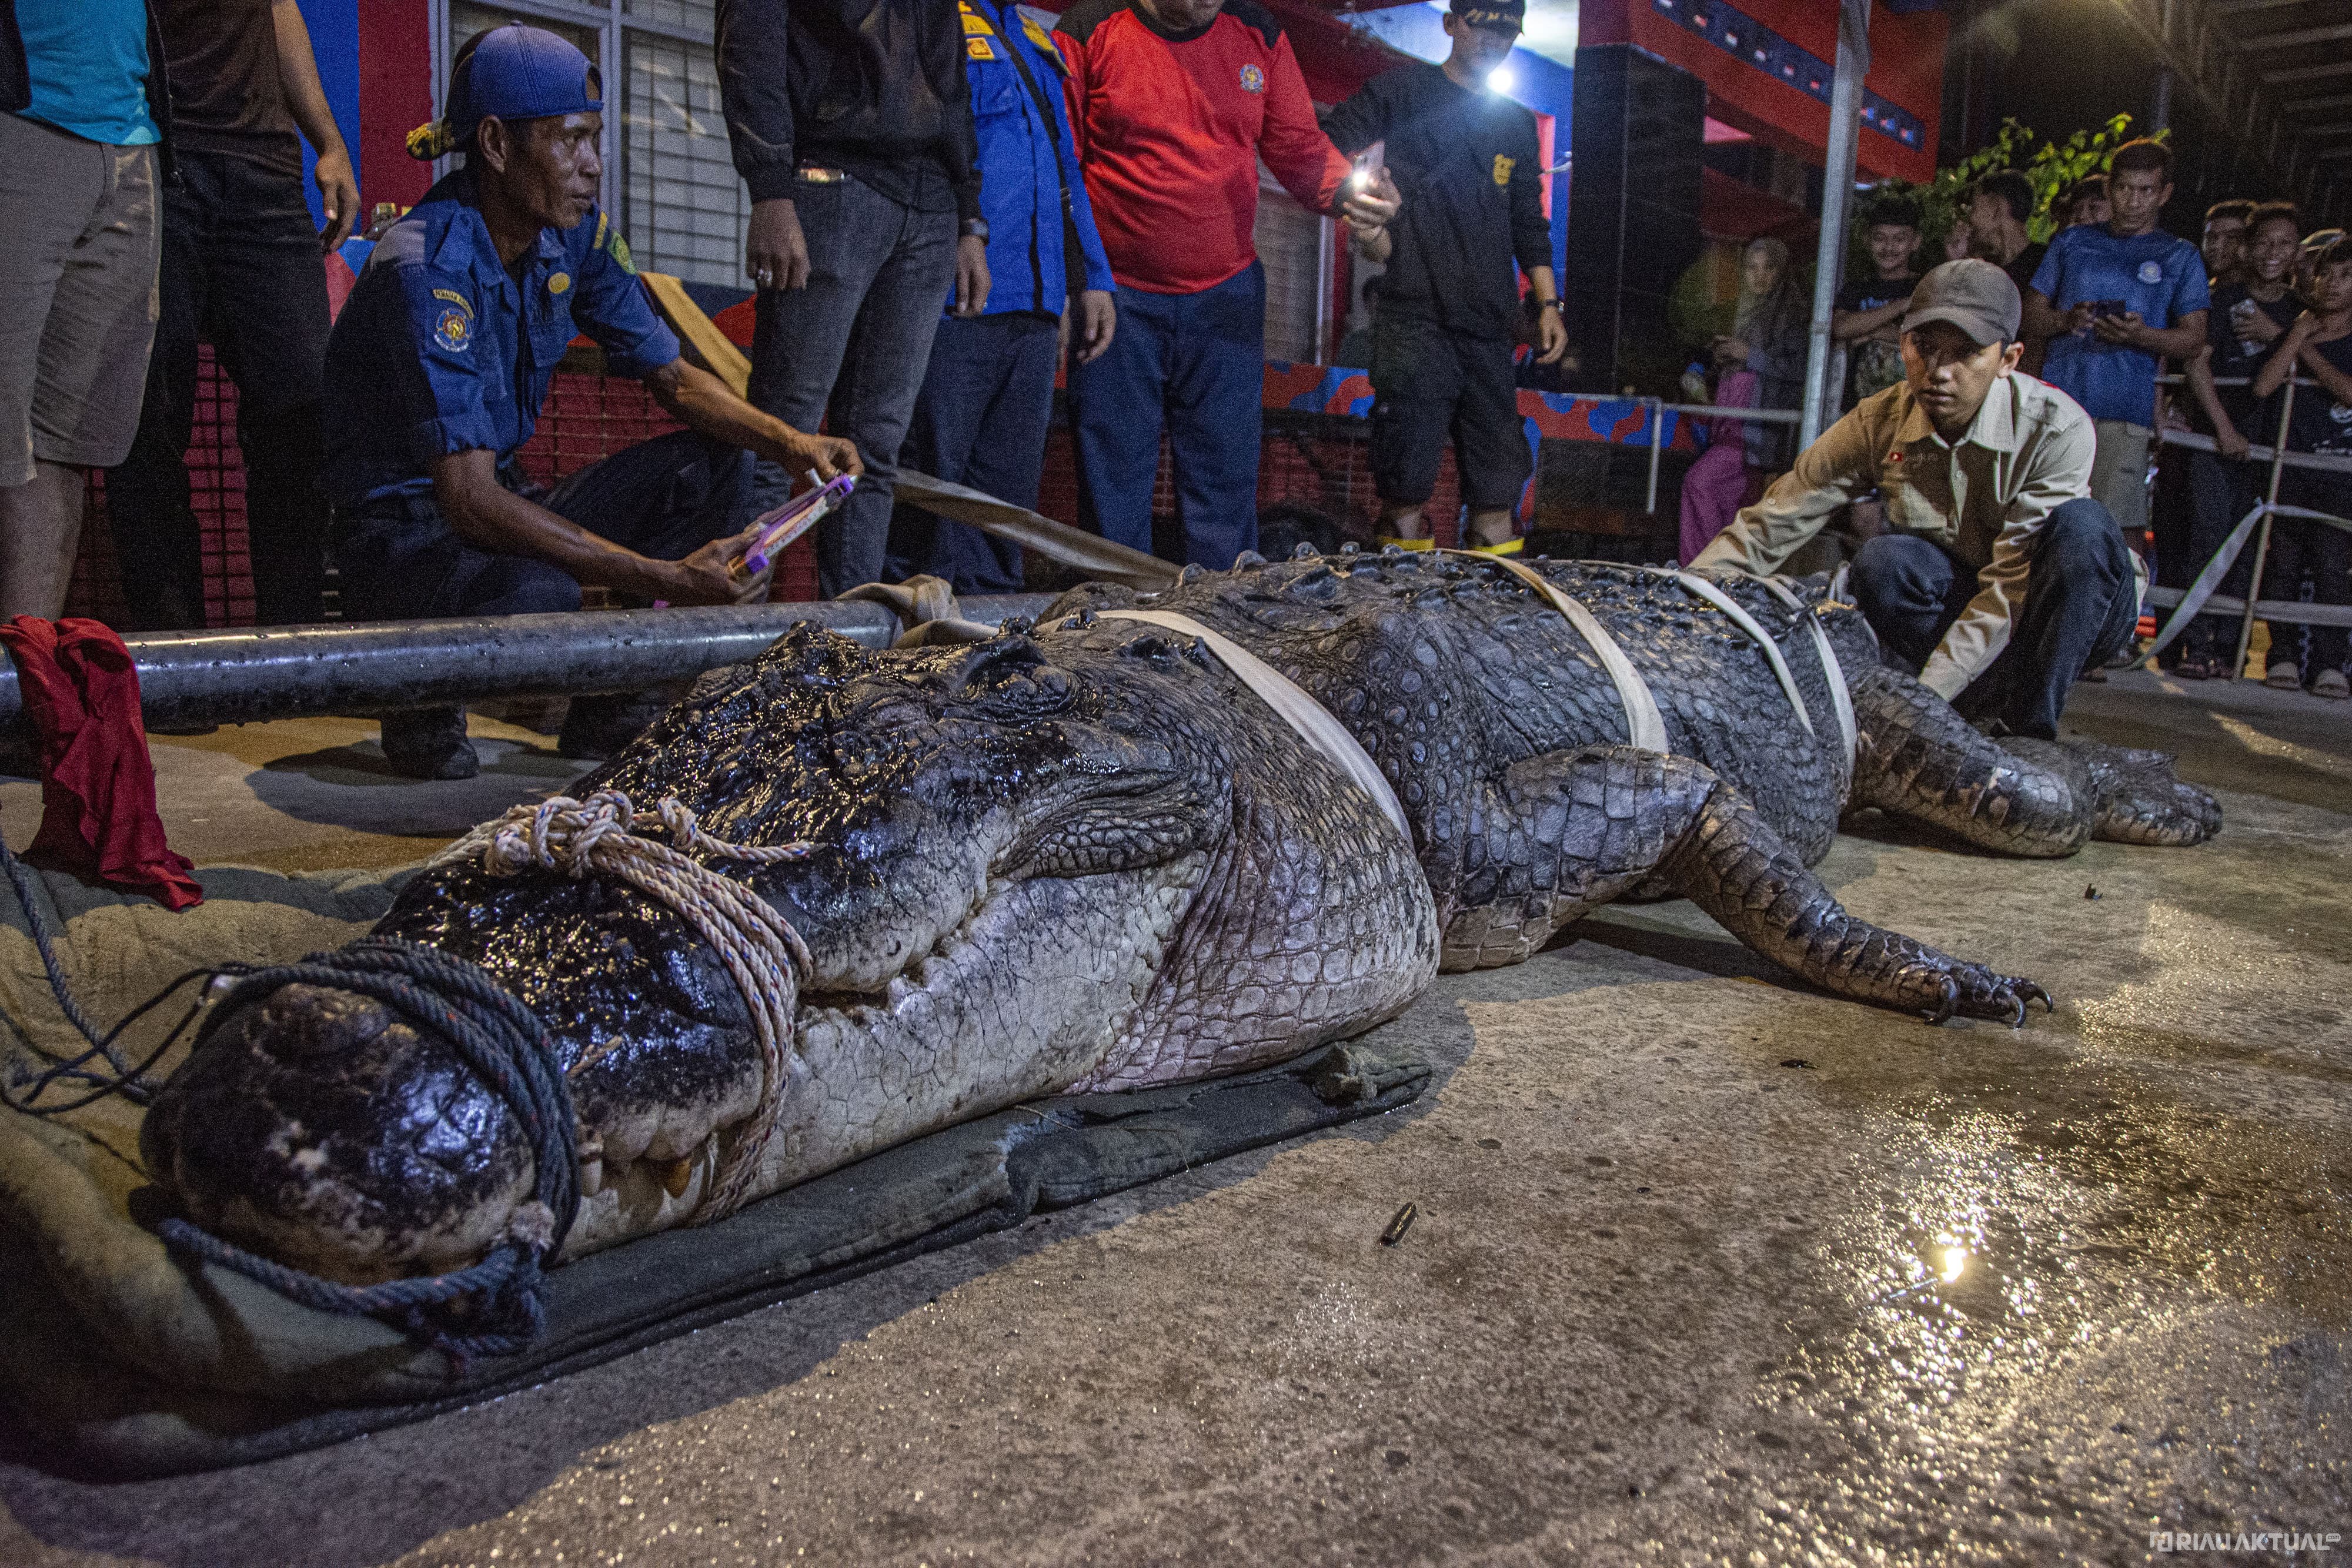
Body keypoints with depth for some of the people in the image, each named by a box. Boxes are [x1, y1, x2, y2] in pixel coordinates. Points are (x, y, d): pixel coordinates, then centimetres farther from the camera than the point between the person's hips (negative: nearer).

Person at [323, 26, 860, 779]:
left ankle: (610, 712, -3)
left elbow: (674, 378, 5)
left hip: (503, 506, 8)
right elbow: (469, 499, -32)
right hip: (404, 530, -8)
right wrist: (667, 581, -39)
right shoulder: (423, 270, -25)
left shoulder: (577, 235, -3)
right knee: (536, 594, -39)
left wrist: (789, 443, -16)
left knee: (711, 460, -7)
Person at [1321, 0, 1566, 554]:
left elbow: (1529, 223, 23)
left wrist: (1548, 303, 14)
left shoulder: (1518, 124, 22)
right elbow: (1327, 150, 2)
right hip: (1413, 317, -4)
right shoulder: (1402, 89, 7)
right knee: (1406, 485, -10)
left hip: (1490, 326, 5)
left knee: (1498, 483, 1)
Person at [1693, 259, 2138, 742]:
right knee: (1883, 561, -27)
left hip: (2077, 610, -2)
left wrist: (1928, 693, -38)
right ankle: (1993, 719, -20)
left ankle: (2029, 728, -26)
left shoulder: (2059, 429, -23)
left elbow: (2013, 585, -29)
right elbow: (1774, 522, -13)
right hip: (1956, 602, 2)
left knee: (2080, 525, -33)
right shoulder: (1880, 423, -12)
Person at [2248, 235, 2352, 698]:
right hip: (2289, 466, 2)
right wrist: (2298, 335, -3)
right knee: (2283, 561, -1)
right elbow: (2262, 386, -3)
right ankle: (2282, 655, 3)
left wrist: (2311, 354, -2)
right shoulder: (2294, 331, 13)